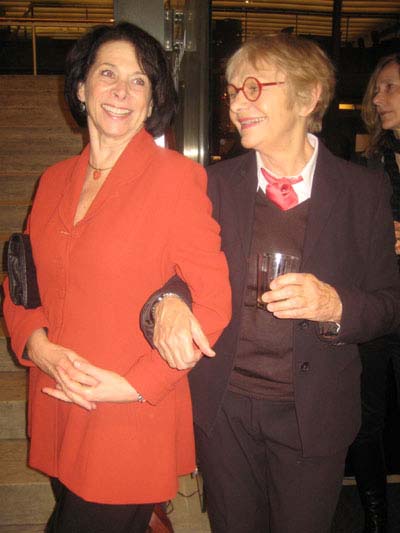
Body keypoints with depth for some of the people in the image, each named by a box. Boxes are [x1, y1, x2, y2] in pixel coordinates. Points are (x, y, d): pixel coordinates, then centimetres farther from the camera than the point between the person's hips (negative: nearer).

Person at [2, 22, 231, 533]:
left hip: (132, 420, -5)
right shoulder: (55, 179, 7)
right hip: (55, 411, 5)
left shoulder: (176, 175, -10)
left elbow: (212, 301, -13)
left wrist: (135, 384, -16)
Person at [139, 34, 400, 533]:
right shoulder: (214, 183, -1)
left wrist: (336, 305, -23)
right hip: (223, 408, 1)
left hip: (313, 414, 0)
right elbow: (177, 267, -2)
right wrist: (168, 302, -25)